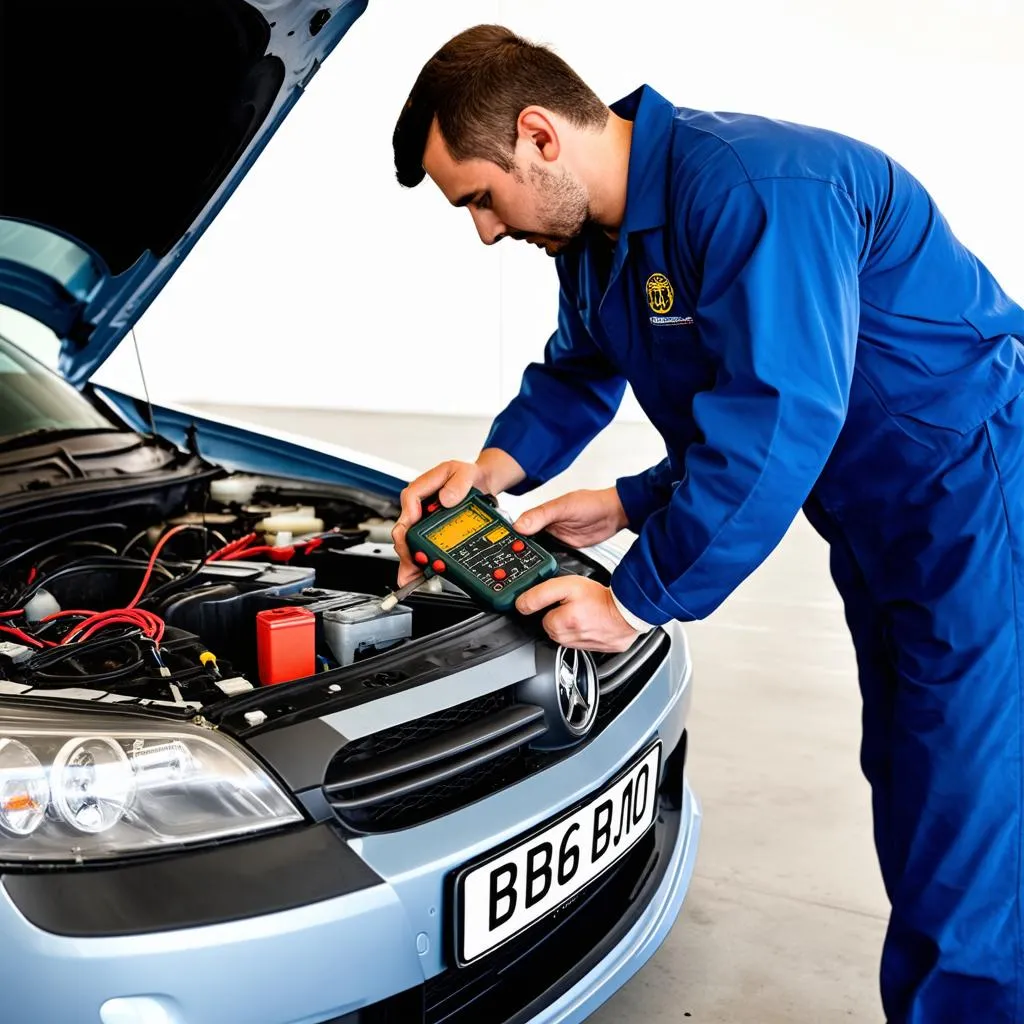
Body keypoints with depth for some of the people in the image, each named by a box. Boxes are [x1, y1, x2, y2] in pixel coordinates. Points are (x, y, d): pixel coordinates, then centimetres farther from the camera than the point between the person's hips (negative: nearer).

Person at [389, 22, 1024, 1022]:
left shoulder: (754, 190, -26)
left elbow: (776, 423, -31)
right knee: (910, 802, 18)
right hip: (878, 527, 9)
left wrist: (639, 599, -21)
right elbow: (578, 374, 20)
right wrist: (493, 468, 1)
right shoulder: (596, 235, 5)